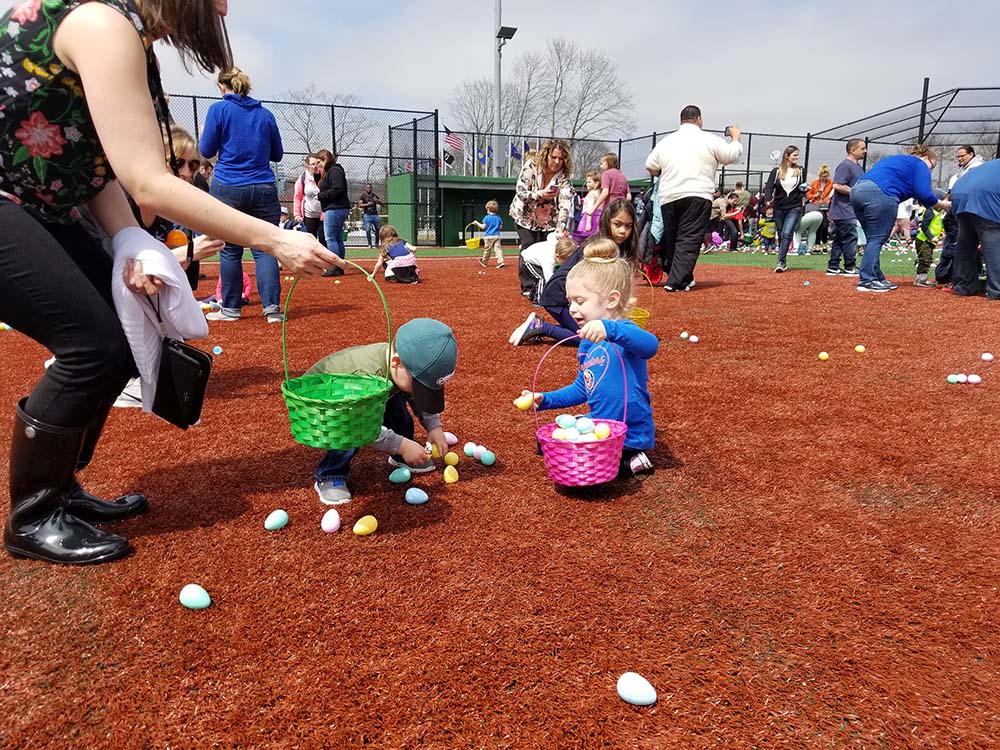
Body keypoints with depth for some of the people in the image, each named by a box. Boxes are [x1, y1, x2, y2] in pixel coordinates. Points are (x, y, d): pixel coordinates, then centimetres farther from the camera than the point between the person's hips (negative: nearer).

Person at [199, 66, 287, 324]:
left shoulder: (218, 109, 1)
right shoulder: (265, 114, 10)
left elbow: (206, 150, 2)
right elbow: (277, 154, 16)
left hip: (227, 189, -2)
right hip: (263, 190, 2)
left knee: (230, 251, 6)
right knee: (264, 249, 0)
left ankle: (230, 309, 14)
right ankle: (272, 307, -10)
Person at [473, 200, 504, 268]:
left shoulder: (486, 217, -7)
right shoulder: (498, 218, 5)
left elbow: (483, 227, -8)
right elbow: (500, 227, 10)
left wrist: (477, 223, 6)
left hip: (488, 236, -3)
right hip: (496, 236, 3)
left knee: (487, 249, 9)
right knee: (498, 249, -1)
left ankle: (484, 262, 25)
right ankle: (500, 261, -15)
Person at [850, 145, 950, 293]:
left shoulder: (893, 159, 37)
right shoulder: (920, 165, 12)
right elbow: (924, 194, 1)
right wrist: (944, 205, 14)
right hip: (879, 194, -8)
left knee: (874, 239, 12)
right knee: (877, 239, -5)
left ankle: (876, 278, 12)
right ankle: (867, 281, -10)